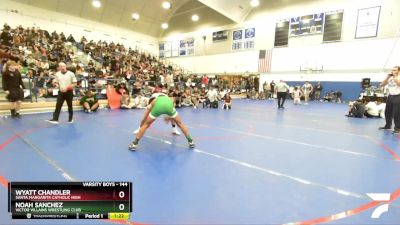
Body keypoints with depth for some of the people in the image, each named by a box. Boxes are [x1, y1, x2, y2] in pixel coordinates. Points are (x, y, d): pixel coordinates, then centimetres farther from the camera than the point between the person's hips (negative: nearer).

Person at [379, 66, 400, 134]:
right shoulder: (389, 78, 10)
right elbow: (382, 84, 5)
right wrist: (387, 78, -3)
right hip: (390, 96, 6)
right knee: (387, 112, 12)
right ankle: (387, 126, 27)